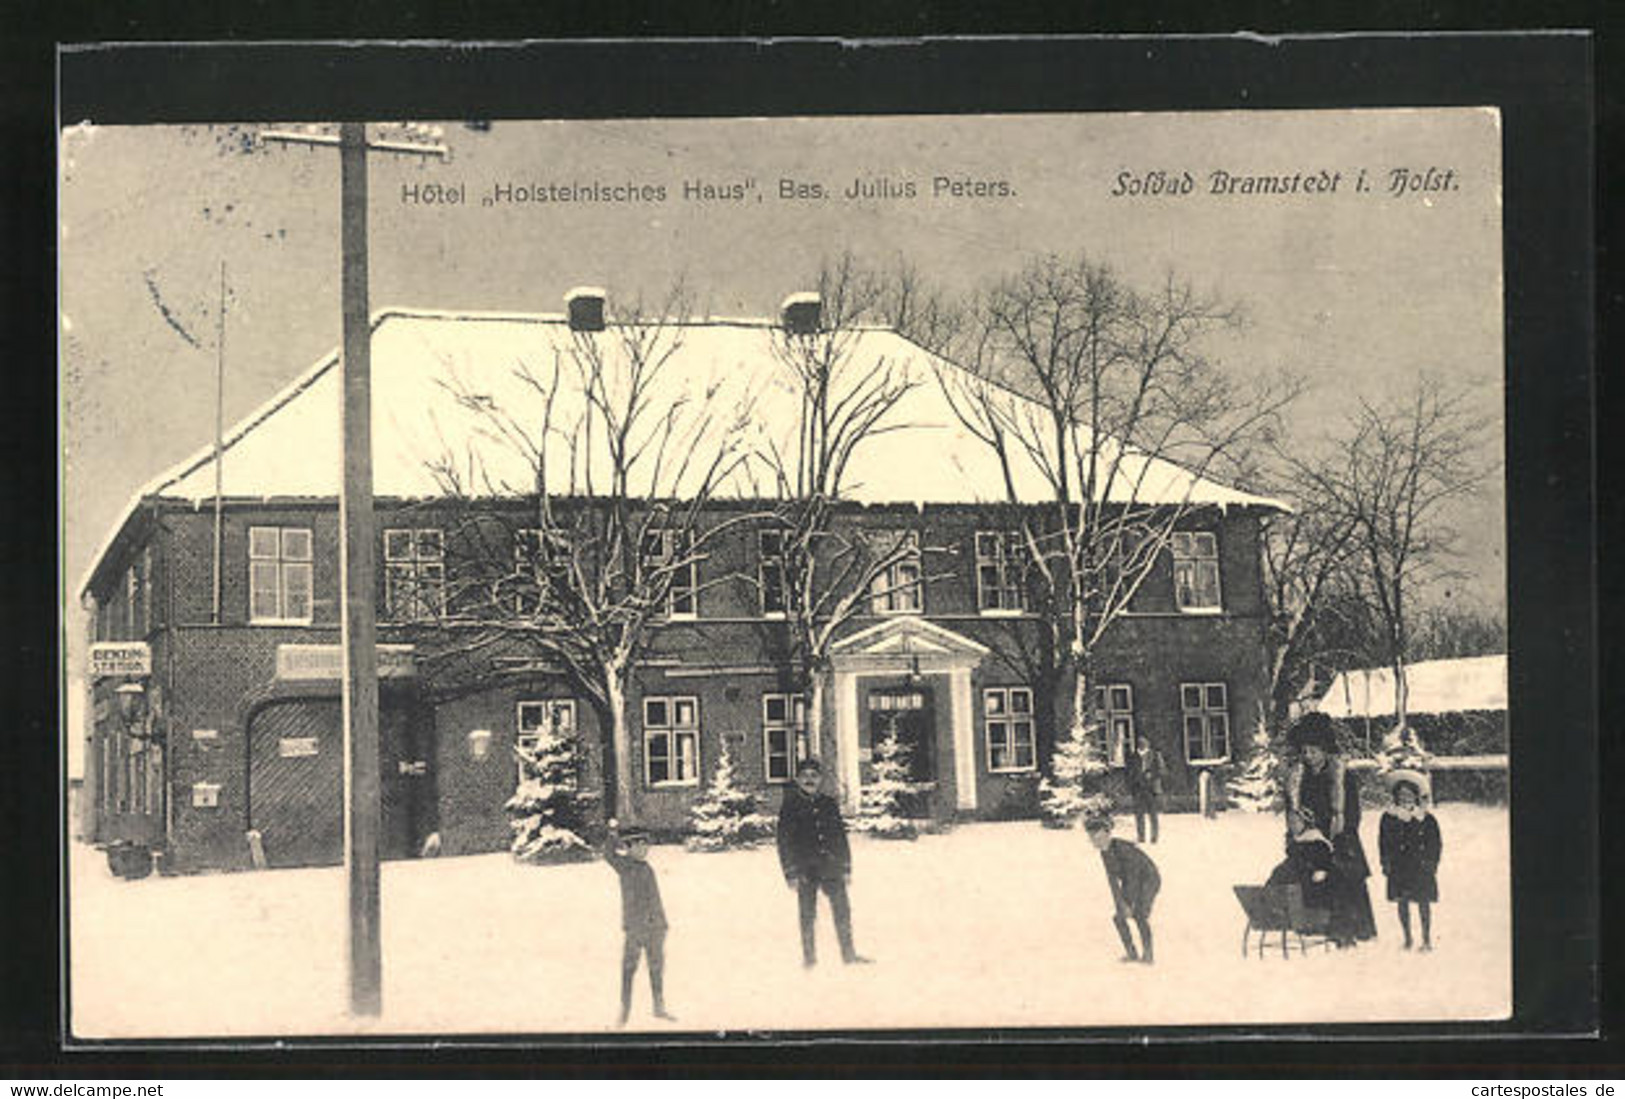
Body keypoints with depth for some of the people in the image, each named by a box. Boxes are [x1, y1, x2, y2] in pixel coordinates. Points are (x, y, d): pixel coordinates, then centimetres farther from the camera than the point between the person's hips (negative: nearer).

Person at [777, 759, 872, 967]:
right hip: (806, 870, -3)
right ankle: (809, 957, 12)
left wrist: (846, 868, 9)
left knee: (842, 910, 2)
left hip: (831, 868, 3)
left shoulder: (829, 804, 10)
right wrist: (791, 874, -7)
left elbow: (841, 838, 14)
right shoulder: (790, 807, 0)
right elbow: (784, 842, -1)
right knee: (808, 915, 2)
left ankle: (849, 954, 11)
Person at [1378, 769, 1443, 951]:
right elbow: (1383, 842, 7)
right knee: (1402, 902, 4)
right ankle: (1407, 938, 15)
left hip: (1421, 868, -1)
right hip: (1398, 868, 1)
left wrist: (1431, 863, -5)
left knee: (1423, 901, 0)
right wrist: (1386, 863, 0)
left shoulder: (1426, 818, 0)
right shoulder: (1389, 817, 3)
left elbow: (1436, 843, 3)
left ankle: (1427, 939, 10)